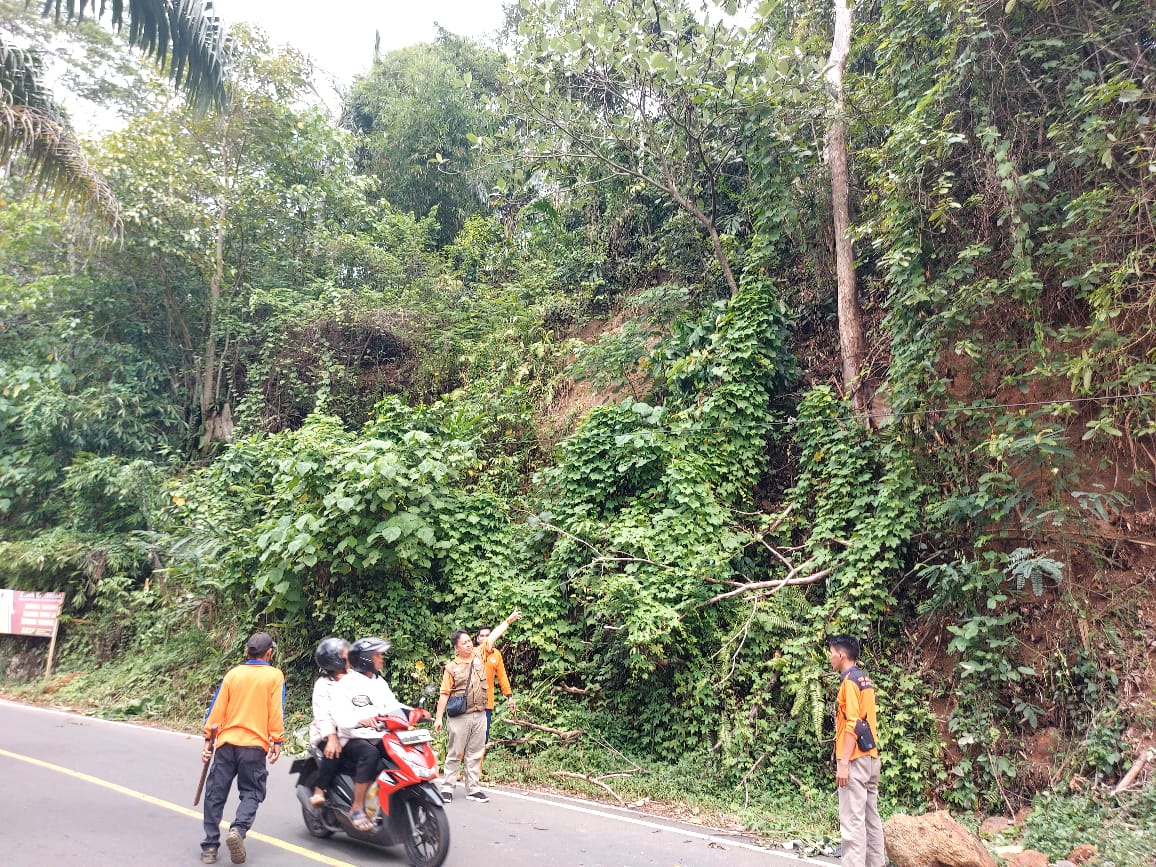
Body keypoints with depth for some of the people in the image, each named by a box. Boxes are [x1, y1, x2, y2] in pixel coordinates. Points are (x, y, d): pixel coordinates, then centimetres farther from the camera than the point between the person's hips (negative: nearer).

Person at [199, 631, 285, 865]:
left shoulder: (233, 673, 6)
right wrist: (277, 742, -2)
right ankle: (239, 829, -15)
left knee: (215, 794, 12)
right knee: (251, 793, 9)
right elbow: (276, 712, -6)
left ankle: (209, 846, 12)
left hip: (227, 742, 2)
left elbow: (217, 708, 5)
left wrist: (208, 739, 12)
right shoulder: (275, 676, -2)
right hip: (255, 745, -2)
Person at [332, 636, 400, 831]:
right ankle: (357, 809, -26)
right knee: (370, 754, -36)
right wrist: (360, 720, -39)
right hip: (353, 739, -6)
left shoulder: (380, 682, 17)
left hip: (379, 738, 6)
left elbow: (392, 706, 11)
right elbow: (340, 714, -18)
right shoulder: (347, 683, -5)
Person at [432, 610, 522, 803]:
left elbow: (492, 637, 6)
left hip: (479, 715, 4)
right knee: (455, 753, 4)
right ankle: (447, 788, 13)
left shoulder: (479, 655, 5)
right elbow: (444, 694, -6)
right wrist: (438, 717, -9)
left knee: (474, 754, 9)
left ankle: (472, 789, 16)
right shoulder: (451, 667, -5)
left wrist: (509, 620, 4)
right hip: (460, 717, -4)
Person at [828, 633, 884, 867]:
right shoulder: (865, 680, 15)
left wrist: (843, 763, -19)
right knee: (871, 817, 12)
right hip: (870, 757, 10)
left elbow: (852, 725, -19)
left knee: (852, 820, -7)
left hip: (855, 759, -10)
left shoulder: (849, 681, -13)